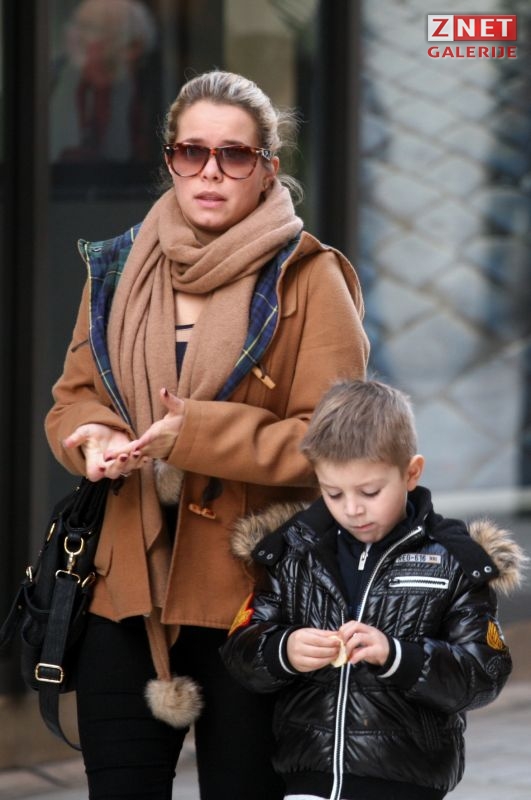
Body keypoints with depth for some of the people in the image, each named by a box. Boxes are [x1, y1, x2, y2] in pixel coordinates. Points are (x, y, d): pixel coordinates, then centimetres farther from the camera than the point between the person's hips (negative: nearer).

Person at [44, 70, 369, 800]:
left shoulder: (307, 279, -5)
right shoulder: (118, 271, 10)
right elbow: (72, 399, 16)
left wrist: (196, 435, -22)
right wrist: (97, 440, -9)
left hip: (253, 593, -4)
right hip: (128, 588, 4)